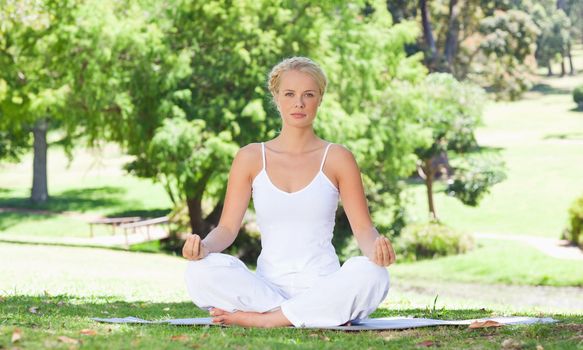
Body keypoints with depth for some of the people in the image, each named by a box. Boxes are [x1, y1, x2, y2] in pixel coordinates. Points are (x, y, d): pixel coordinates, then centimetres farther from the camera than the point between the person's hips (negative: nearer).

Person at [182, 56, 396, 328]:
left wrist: (376, 247, -23)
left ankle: (262, 319, -25)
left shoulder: (336, 158, 5)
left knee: (371, 274, -33)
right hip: (268, 286, 1)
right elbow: (227, 227, 5)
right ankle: (324, 315, -25)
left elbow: (363, 228, 2)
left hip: (322, 286, -1)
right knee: (201, 271, -28)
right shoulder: (251, 158, 8)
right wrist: (204, 245, -19)